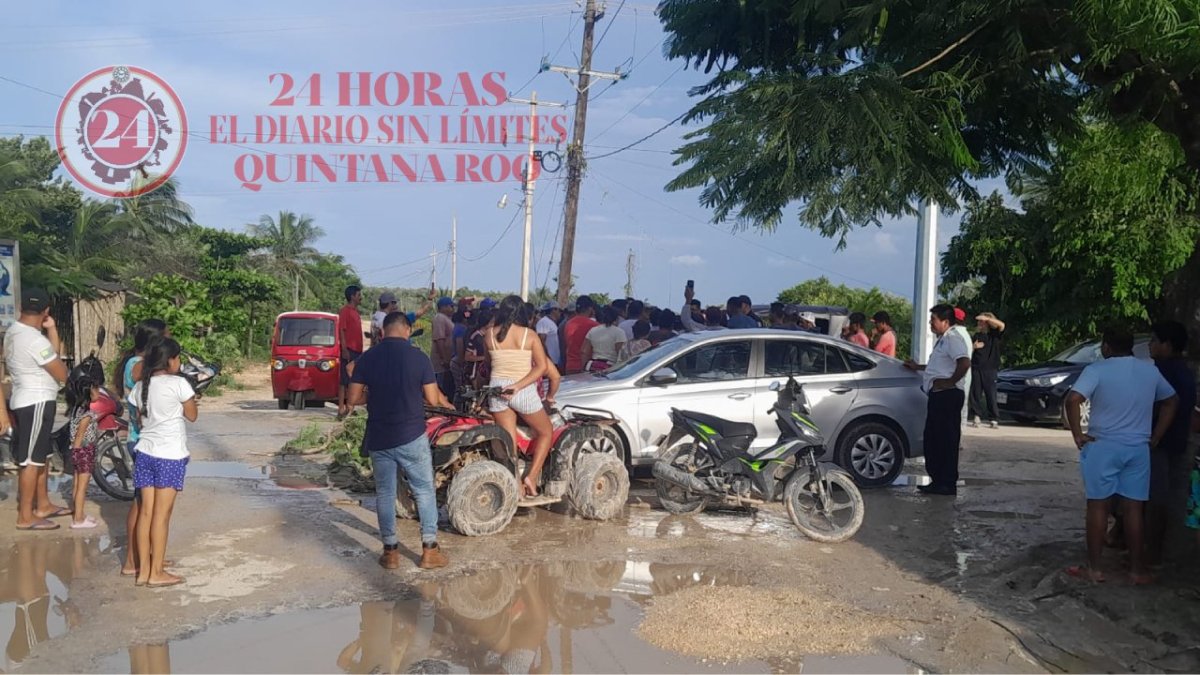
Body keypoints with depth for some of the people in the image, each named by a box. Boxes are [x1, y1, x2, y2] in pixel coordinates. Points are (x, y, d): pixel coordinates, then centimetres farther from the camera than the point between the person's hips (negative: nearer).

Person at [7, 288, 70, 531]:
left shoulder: (13, 332, 8)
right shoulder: (35, 340, -23)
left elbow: (52, 355, 11)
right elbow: (62, 374, -16)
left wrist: (52, 329, 0)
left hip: (25, 402, 10)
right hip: (36, 404, -10)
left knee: (42, 456, 19)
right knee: (31, 461, -3)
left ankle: (43, 505, 29)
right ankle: (25, 517, 3)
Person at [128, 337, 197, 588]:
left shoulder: (141, 386, 7)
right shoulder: (178, 383, -11)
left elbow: (140, 419, 13)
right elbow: (192, 415, -2)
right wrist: (190, 399, 13)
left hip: (145, 452, 6)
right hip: (170, 455, -6)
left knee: (146, 511, 9)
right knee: (162, 513, 0)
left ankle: (143, 569, 14)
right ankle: (156, 573, 6)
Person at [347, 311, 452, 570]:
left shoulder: (367, 359, -2)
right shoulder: (418, 357, -8)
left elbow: (354, 399, -1)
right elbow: (432, 399, -6)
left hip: (378, 438, 2)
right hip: (411, 436, -2)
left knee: (385, 493, 12)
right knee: (424, 491, 9)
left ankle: (390, 551, 16)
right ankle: (429, 550, 11)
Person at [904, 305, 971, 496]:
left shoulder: (952, 339, -11)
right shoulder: (942, 340, 21)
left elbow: (965, 362, -26)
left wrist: (950, 381, -20)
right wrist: (917, 367, 37)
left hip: (947, 395, -11)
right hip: (938, 395, 11)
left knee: (947, 440, -6)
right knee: (932, 439, 12)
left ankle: (948, 484, -1)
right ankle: (938, 480, 19)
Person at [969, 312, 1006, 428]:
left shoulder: (995, 334, 2)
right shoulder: (977, 335, 13)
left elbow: (1001, 325, -19)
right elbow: (969, 351, 15)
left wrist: (987, 318, -23)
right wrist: (974, 347, -6)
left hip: (990, 369, -4)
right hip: (976, 368, 4)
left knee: (991, 394, -5)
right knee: (975, 394, 2)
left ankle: (994, 420, -1)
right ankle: (977, 417, 11)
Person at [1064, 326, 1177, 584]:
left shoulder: (1097, 370, -10)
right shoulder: (1150, 371, 7)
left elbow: (1072, 399, -23)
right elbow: (1172, 401, 18)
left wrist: (1078, 435, -13)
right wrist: (1155, 438, 16)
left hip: (1102, 446, -4)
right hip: (1138, 449, 4)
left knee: (1098, 506, 4)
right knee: (1134, 509, 10)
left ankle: (1094, 568, 9)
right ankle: (1138, 570, 16)